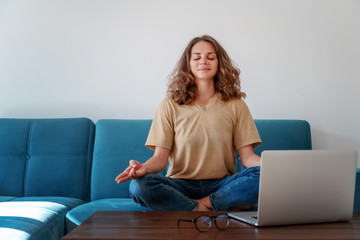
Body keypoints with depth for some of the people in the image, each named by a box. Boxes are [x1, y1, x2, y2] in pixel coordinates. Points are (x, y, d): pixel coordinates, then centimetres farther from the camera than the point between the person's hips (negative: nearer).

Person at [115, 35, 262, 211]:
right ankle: (202, 211, -24)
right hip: (181, 184, 0)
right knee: (139, 185, -30)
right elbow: (161, 156, -2)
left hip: (222, 186, 1)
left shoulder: (236, 105, 8)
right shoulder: (170, 106, 5)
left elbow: (247, 157, 1)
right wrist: (144, 167, -26)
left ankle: (201, 204, -21)